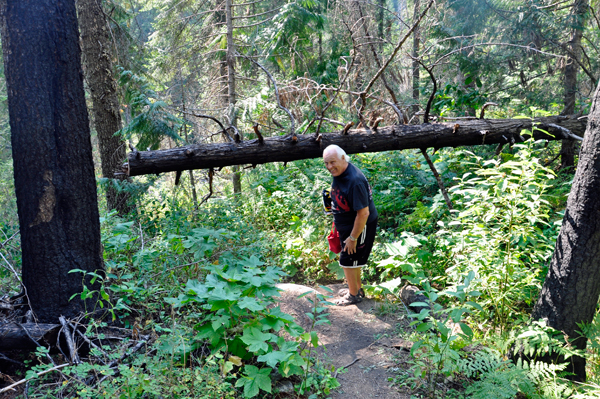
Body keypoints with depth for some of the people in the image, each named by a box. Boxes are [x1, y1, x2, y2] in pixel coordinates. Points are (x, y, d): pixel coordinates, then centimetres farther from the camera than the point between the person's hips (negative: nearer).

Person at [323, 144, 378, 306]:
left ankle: (354, 295, 24)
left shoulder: (355, 181, -33)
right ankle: (357, 288, 42)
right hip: (346, 225, 9)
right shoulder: (338, 173, -3)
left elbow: (363, 213, -30)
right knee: (354, 259, 23)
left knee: (348, 261, 4)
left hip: (359, 226, -9)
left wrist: (353, 238, -23)